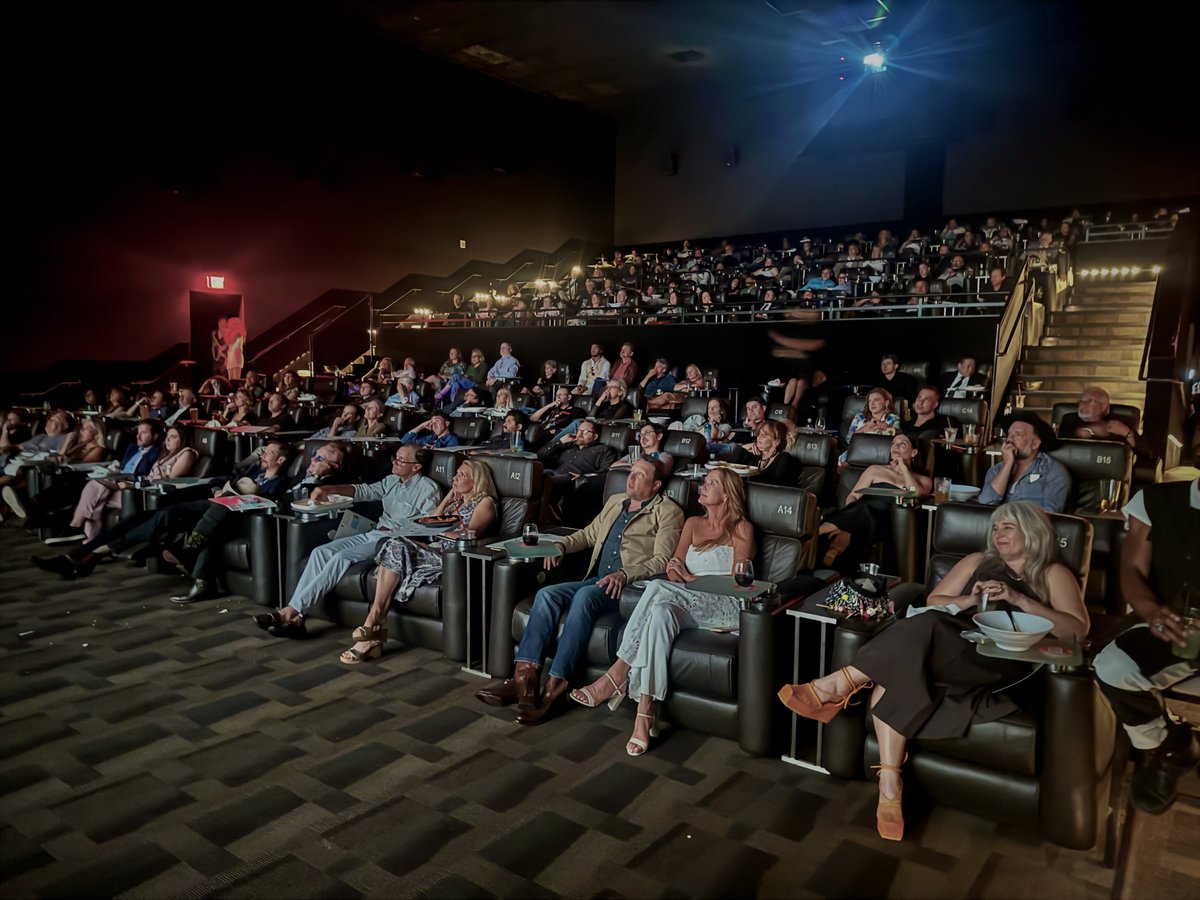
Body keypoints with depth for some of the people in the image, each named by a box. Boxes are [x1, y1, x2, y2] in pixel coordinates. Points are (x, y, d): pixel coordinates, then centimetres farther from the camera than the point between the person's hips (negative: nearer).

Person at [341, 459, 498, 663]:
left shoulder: (485, 502, 9)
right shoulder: (456, 502, 33)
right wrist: (448, 499, 20)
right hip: (436, 551, 7)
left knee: (397, 548, -26)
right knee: (394, 545, -24)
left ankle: (374, 618, -24)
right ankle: (374, 632, -33)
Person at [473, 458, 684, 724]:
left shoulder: (667, 512, 2)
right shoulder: (615, 501, 24)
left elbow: (662, 561, -9)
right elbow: (589, 533, 32)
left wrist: (624, 574, -24)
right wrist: (562, 545, 13)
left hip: (629, 587, -7)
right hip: (597, 581, 7)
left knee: (585, 596, -35)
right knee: (546, 594, -18)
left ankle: (556, 686, -34)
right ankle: (525, 676, -27)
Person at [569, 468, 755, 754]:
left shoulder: (742, 529, 6)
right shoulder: (693, 523, 22)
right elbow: (674, 568, 13)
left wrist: (691, 578, -5)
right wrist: (678, 577, -11)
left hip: (727, 609, -4)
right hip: (687, 606, 5)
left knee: (658, 589, -32)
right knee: (661, 612, -34)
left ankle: (616, 676, -28)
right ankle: (645, 714, -40)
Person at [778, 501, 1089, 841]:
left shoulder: (1053, 574, 18)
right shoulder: (977, 562, 27)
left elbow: (1078, 630, 3)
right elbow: (933, 602, 20)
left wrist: (1019, 600, -7)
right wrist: (968, 602, 0)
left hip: (1001, 666, -3)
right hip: (950, 647, 3)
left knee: (927, 630, -37)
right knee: (895, 672, -33)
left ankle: (844, 682, -31)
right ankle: (889, 781, -32)